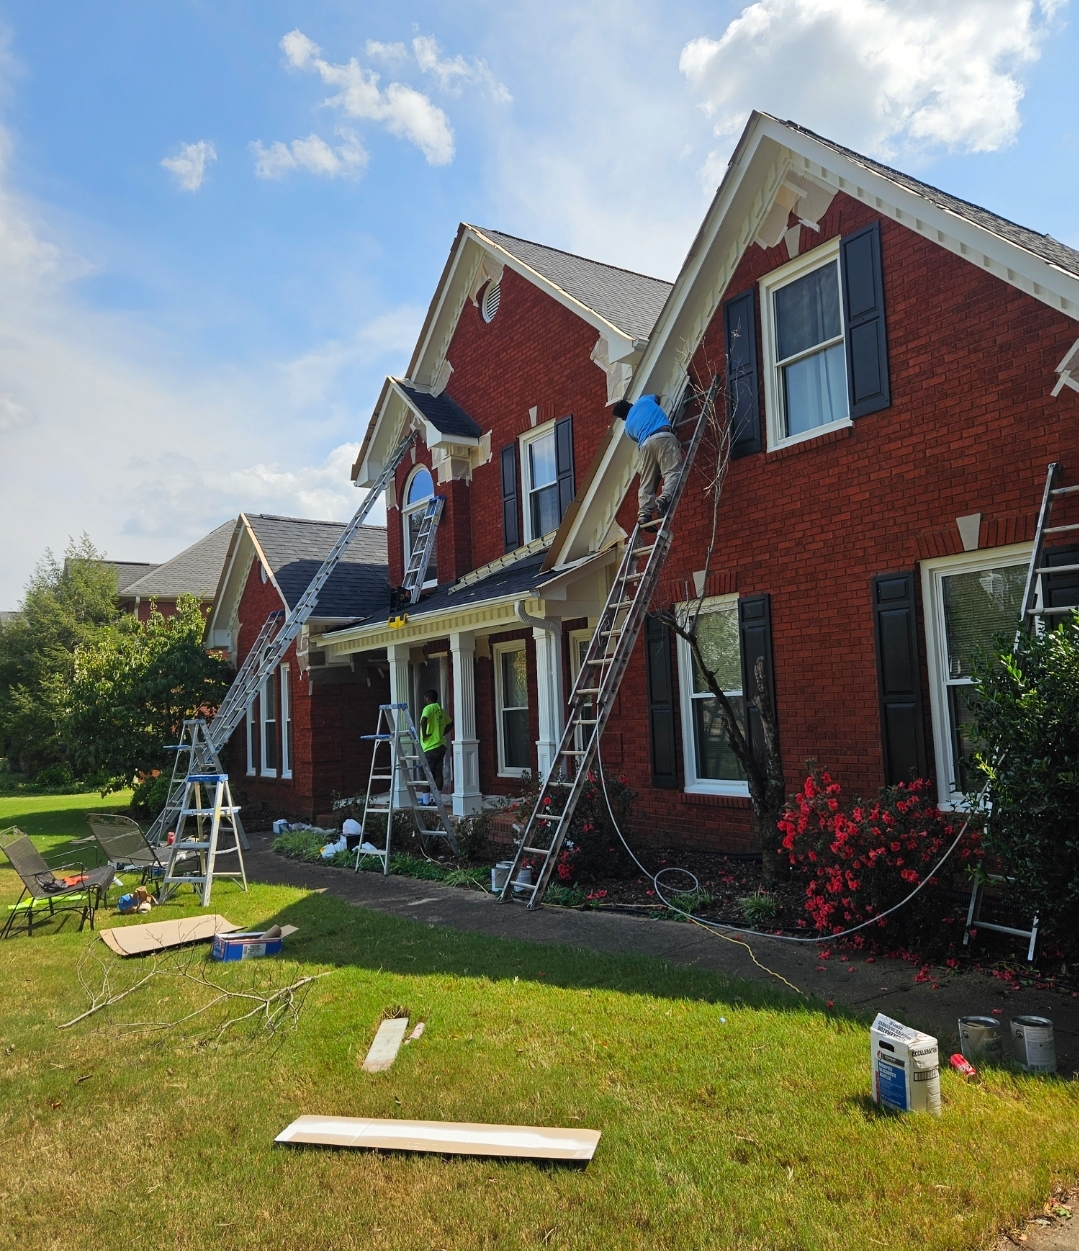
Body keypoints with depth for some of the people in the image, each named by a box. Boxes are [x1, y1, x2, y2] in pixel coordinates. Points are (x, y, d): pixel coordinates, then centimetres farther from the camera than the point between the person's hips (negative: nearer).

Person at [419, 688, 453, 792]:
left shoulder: (428, 708, -9)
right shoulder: (441, 710, 15)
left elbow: (423, 721, -29)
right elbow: (450, 724, 25)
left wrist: (424, 734, -18)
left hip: (430, 747, -7)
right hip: (441, 745, 8)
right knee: (438, 773, 7)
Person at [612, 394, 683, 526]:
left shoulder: (628, 426, 28)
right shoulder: (644, 400, 27)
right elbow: (657, 398, 47)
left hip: (645, 443, 2)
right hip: (663, 436, -2)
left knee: (646, 482, 6)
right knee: (672, 471, -11)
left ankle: (644, 513, -8)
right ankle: (665, 497, -35)